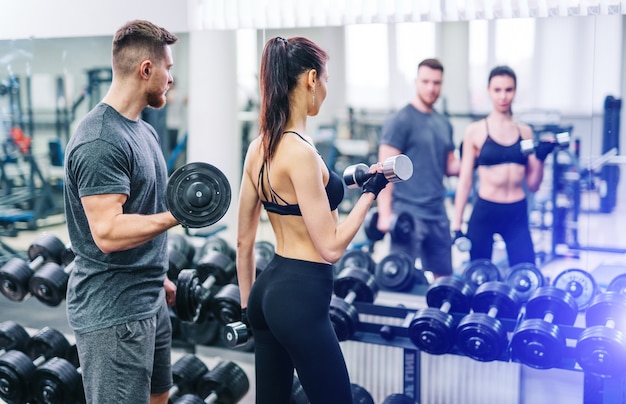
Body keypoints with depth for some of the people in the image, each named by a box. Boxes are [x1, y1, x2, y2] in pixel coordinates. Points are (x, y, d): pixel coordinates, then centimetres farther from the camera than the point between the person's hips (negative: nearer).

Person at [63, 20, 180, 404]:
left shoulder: (144, 130, 11)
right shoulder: (100, 141, -20)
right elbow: (108, 233, -27)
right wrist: (177, 216, -38)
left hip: (148, 300, 10)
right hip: (113, 312, -10)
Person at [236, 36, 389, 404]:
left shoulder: (259, 147, 6)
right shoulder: (300, 152, -19)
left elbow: (244, 240, 13)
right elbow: (331, 247, -17)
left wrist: (247, 304, 21)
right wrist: (370, 193, -7)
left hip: (270, 289, 9)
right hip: (301, 298, -9)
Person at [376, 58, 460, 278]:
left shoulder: (444, 124, 14)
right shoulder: (401, 121, -7)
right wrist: (385, 214, -17)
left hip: (438, 214, 7)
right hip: (408, 213, -7)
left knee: (444, 279, 11)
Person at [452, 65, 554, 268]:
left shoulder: (525, 131, 7)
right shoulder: (475, 131, -1)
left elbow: (532, 185, 9)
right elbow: (465, 180, 1)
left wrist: (541, 158, -8)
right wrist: (457, 224, -1)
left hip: (517, 214, 2)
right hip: (484, 213, -2)